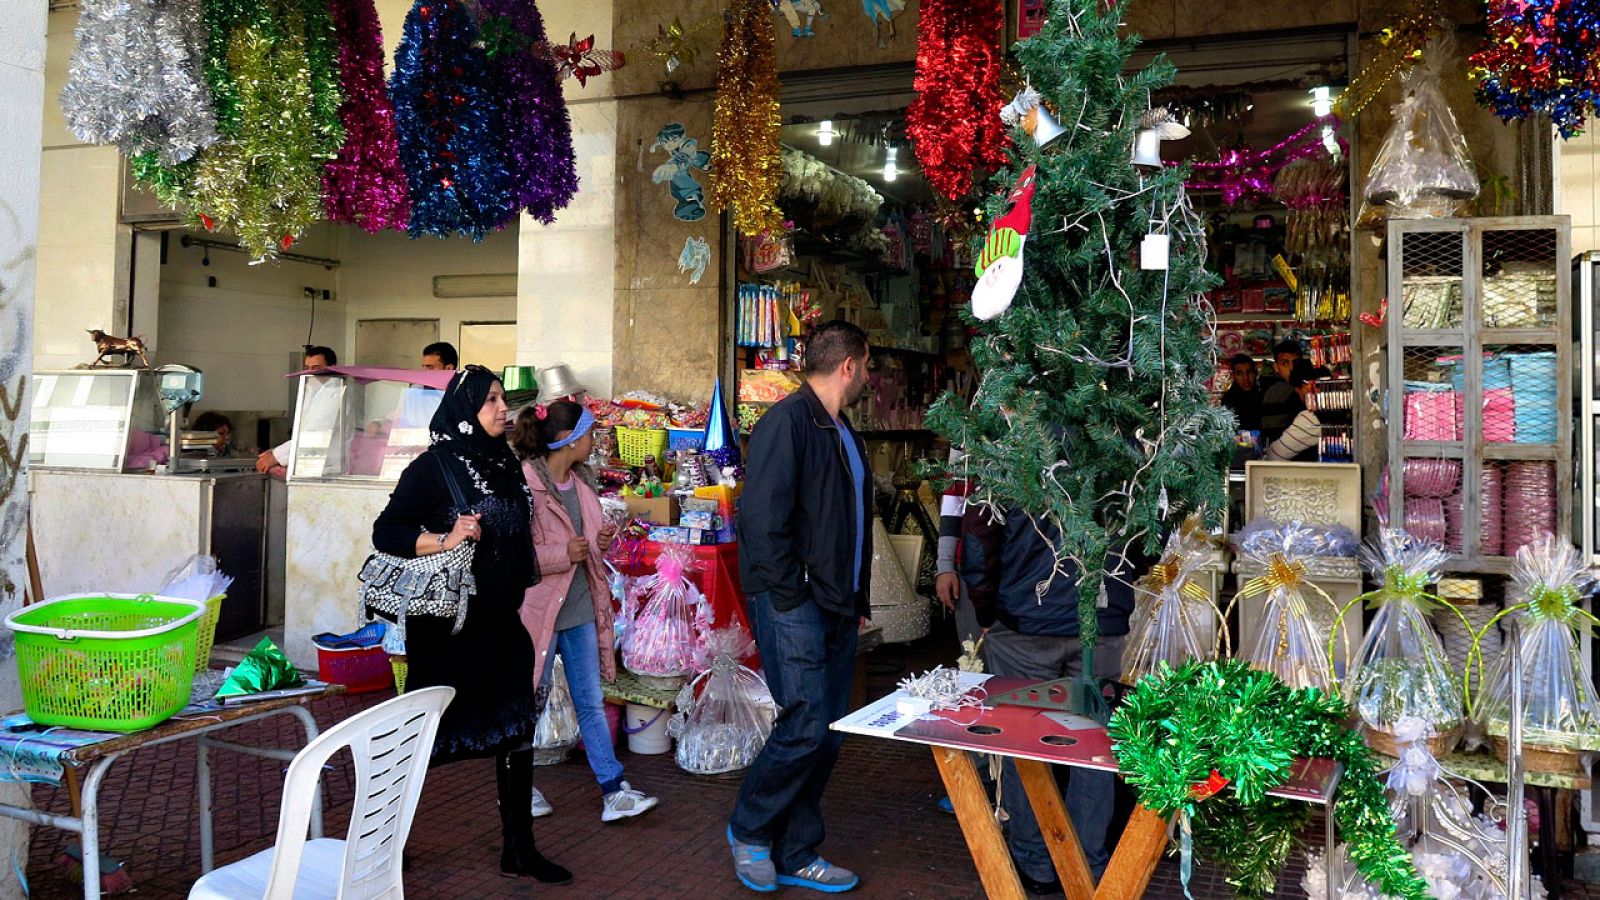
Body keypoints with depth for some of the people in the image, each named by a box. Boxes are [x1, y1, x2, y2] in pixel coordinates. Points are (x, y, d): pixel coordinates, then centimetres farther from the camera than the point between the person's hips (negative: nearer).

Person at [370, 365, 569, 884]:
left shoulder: (506, 464, 8)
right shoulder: (434, 465, -11)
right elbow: (386, 532, -15)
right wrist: (445, 540, -27)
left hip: (502, 622, 7)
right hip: (448, 624, -6)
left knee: (516, 731, 8)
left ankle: (519, 851, 20)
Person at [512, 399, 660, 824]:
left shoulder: (583, 478, 8)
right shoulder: (523, 482, -16)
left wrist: (601, 541, 0)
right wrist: (562, 554, -22)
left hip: (581, 608, 7)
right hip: (538, 607, -7)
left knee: (592, 703, 9)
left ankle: (614, 792, 13)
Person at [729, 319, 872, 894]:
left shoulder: (844, 434, 17)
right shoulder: (787, 421, -11)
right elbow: (763, 517, -18)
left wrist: (857, 600, 16)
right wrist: (790, 599, -18)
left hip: (837, 608, 9)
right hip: (793, 604, -9)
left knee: (828, 734, 9)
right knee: (805, 725, -10)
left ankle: (794, 855, 21)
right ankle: (749, 830, 14)